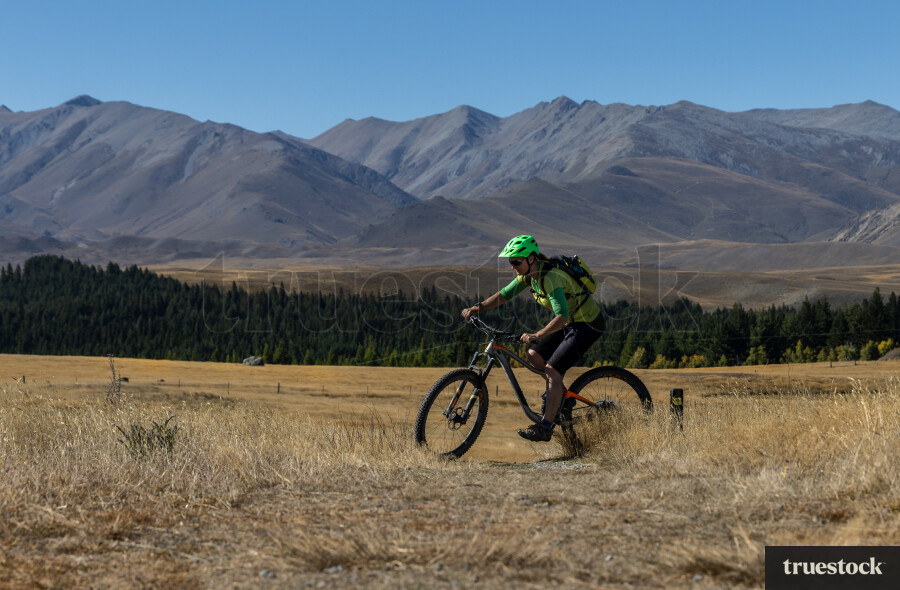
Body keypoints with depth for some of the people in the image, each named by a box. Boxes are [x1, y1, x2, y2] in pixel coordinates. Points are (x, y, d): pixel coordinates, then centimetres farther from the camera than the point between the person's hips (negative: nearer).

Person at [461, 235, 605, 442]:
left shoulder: (551, 277, -30)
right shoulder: (528, 274, -3)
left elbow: (563, 317, -40)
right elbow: (504, 294, 7)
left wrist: (537, 335, -49)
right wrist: (478, 307, -6)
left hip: (588, 325, -9)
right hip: (570, 322, 9)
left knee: (551, 370, -17)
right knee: (534, 356, 3)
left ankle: (545, 427, -17)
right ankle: (559, 395, 21)